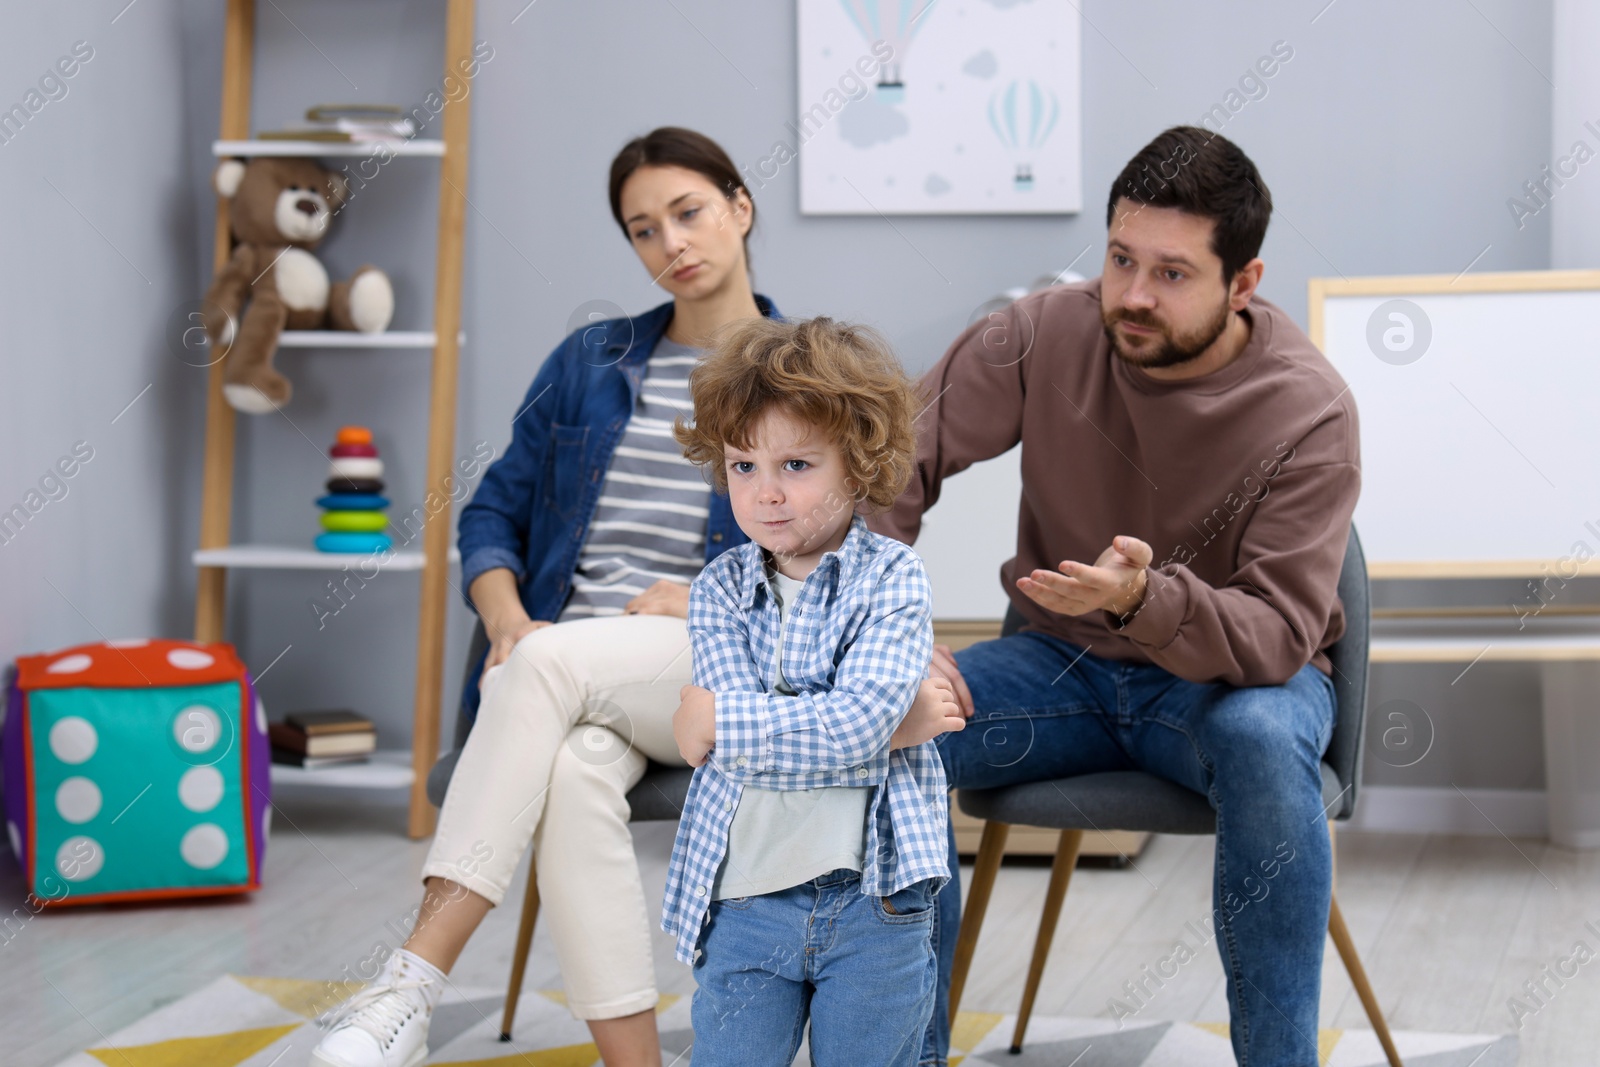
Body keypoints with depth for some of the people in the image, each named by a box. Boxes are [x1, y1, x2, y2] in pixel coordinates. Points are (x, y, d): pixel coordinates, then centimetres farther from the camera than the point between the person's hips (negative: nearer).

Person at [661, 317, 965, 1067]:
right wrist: (908, 715, -14)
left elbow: (857, 725, -19)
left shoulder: (892, 579, -4)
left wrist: (719, 721, -13)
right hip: (745, 897, 2)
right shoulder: (722, 588, 3)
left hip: (869, 898, -2)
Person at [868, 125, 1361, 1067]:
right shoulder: (1045, 337, -11)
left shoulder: (1309, 413, -19)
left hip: (1232, 678, -3)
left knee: (1264, 740, -39)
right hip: (1065, 665, 3)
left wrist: (1146, 597, -45)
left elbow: (1276, 637, -24)